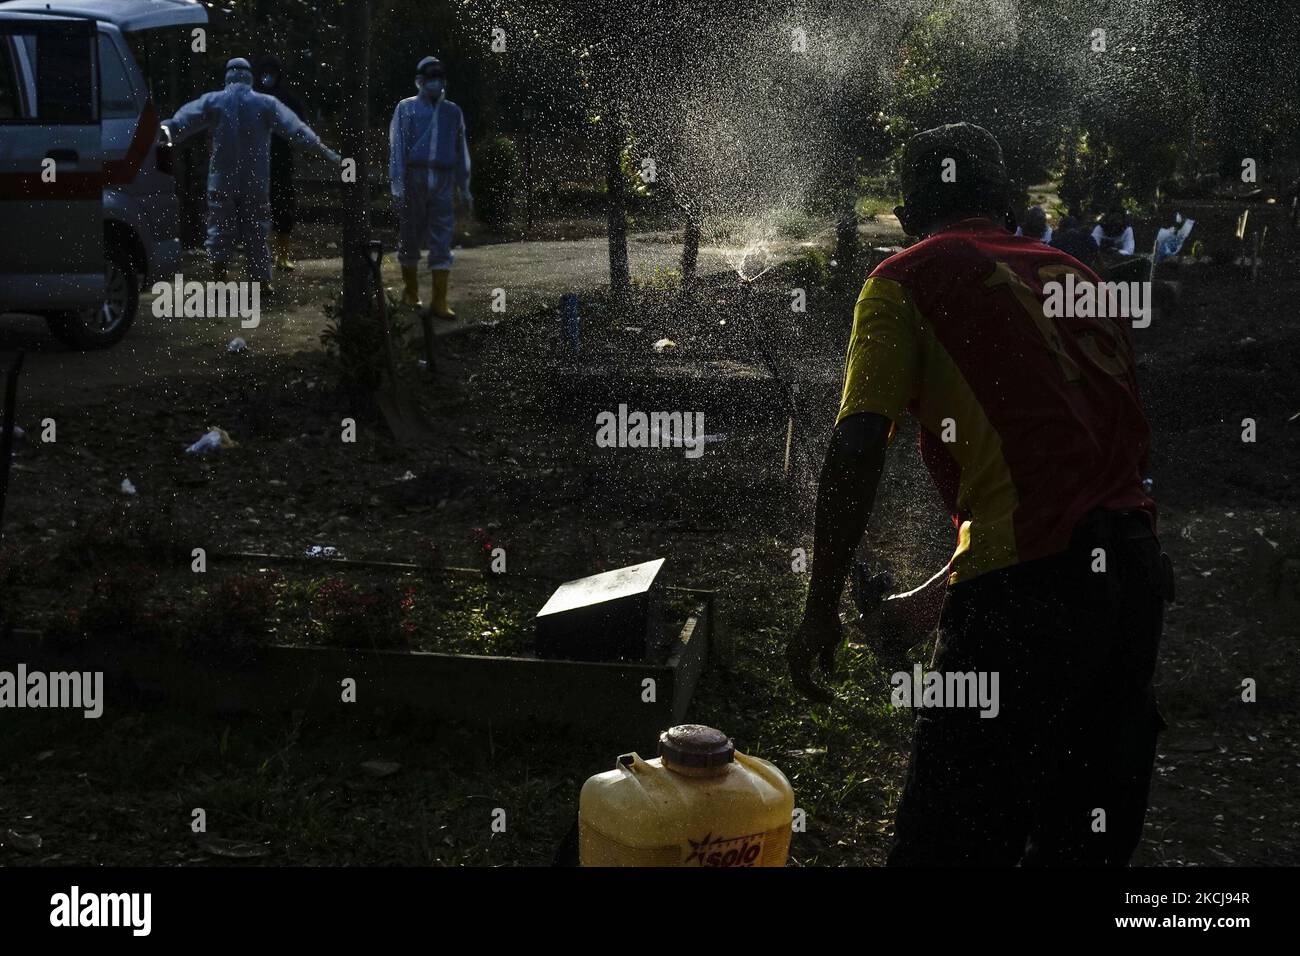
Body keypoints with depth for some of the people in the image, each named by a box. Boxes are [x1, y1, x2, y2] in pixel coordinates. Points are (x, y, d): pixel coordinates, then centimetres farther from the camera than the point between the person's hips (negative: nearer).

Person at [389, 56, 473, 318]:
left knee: (442, 241, -5)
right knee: (410, 236, 8)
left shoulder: (452, 112, 13)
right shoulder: (406, 108, 4)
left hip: (443, 182, 2)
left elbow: (461, 151, 17)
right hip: (414, 178, -2)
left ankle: (439, 301, -5)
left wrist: (464, 188, 15)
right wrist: (397, 183, -10)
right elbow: (397, 146, -1)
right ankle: (410, 291, 25)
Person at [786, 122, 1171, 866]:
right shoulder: (1073, 273, 23)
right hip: (1134, 572, 7)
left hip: (1029, 584, -7)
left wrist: (821, 612, -3)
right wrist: (941, 592, 32)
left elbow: (857, 450, -10)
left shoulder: (907, 279, 3)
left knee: (949, 839, 1)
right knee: (1088, 837, 19)